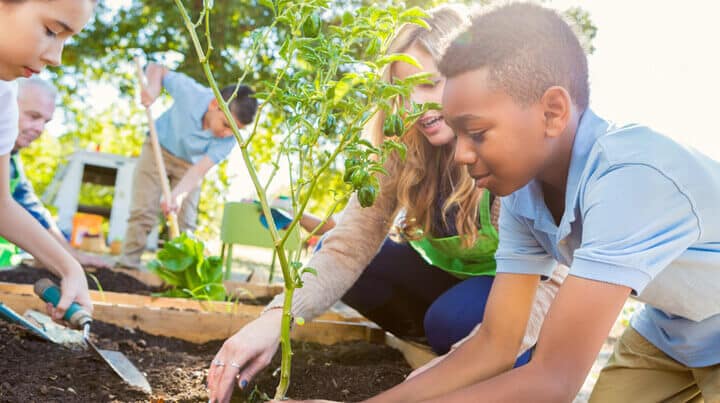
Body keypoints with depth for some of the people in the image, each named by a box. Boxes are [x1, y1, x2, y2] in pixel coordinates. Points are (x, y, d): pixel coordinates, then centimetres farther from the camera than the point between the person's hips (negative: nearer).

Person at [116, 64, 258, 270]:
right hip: (159, 147, -1)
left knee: (185, 222, -4)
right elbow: (156, 68, -15)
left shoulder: (228, 140, -28)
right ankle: (127, 264, -2)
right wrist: (154, 85, -36)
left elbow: (200, 169, -35)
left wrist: (178, 194, -51)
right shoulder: (190, 92, -32)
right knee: (143, 211, -9)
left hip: (189, 164, 2)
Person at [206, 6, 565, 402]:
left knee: (453, 320, -35)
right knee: (328, 252, -13)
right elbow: (354, 240, -22)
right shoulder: (403, 148, -15)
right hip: (448, 277, 5)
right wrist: (278, 315, -38)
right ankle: (428, 335, 4)